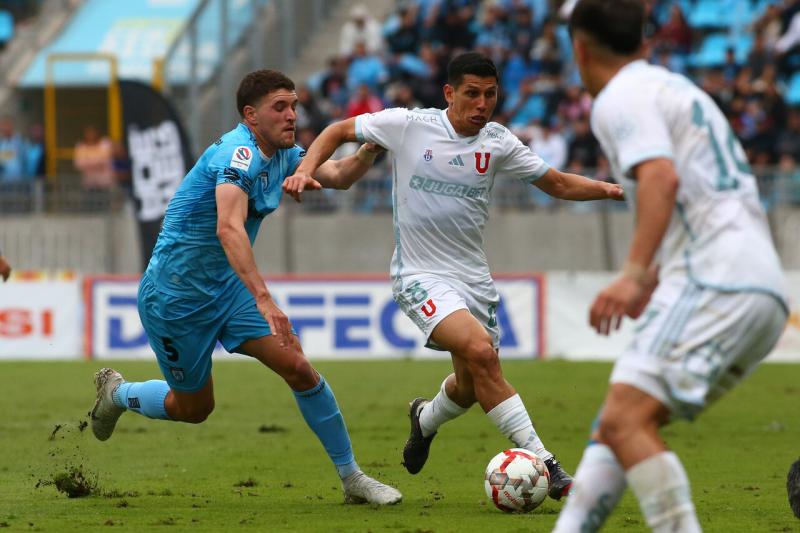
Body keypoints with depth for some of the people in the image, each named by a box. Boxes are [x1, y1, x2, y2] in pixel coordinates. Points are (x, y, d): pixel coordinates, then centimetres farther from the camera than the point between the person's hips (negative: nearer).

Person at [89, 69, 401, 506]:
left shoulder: (281, 155, 2)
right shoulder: (239, 154, -28)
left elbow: (338, 175, 11)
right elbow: (229, 229, -42)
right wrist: (264, 301, -51)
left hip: (227, 288, 8)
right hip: (174, 294, -8)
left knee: (298, 368, -8)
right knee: (194, 407, 7)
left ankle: (352, 478, -1)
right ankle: (116, 393, 38)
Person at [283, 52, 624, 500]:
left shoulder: (498, 142, 0)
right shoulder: (408, 126, -9)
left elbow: (558, 184, 8)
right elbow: (339, 132, 3)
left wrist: (607, 189, -8)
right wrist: (306, 171, -13)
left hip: (474, 277, 5)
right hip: (421, 276, -5)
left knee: (472, 386, 12)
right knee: (481, 352, -27)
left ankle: (426, 419, 49)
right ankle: (541, 461, -25)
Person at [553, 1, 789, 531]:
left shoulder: (621, 98, -1)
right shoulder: (679, 89, 28)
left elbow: (661, 177, -20)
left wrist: (636, 273, -29)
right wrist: (657, 279, 46)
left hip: (717, 284, -10)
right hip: (763, 291, 10)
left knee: (627, 420, -19)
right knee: (616, 422, 10)